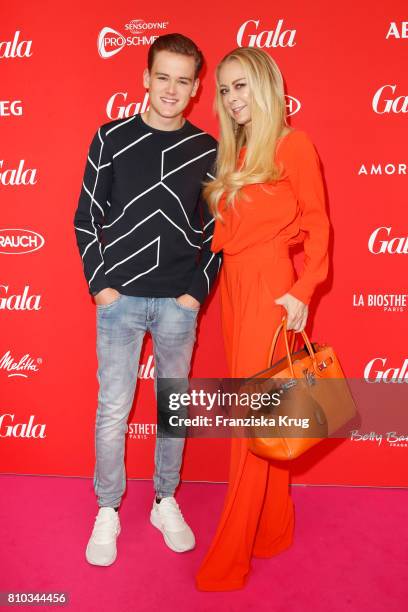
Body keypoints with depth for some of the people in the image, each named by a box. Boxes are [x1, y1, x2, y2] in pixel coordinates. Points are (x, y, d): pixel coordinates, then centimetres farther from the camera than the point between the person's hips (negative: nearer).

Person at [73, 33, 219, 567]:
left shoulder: (207, 151, 3)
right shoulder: (112, 138, 1)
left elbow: (215, 229, 6)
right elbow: (87, 217, 3)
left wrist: (199, 289, -2)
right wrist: (99, 282, -5)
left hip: (179, 302, 1)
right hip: (119, 298, -1)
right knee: (113, 409, 5)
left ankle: (166, 502, 31)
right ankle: (108, 512, 25)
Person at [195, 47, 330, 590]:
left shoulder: (293, 145, -4)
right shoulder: (234, 153, 17)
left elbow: (316, 223, -5)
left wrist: (302, 290, -12)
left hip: (270, 287, -7)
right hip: (234, 284, 7)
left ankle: (229, 557, 11)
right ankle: (273, 529, 30)